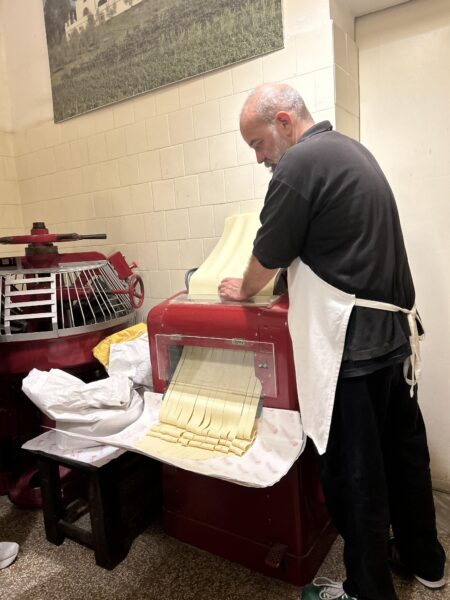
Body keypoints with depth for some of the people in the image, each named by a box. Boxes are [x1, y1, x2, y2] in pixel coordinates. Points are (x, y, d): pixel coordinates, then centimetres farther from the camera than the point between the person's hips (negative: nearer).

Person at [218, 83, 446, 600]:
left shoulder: (300, 163, -14)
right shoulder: (350, 149, 15)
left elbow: (270, 254, -9)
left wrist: (243, 290, 11)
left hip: (352, 344, -10)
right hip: (393, 332, 10)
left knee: (354, 473, 7)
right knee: (404, 451, 22)